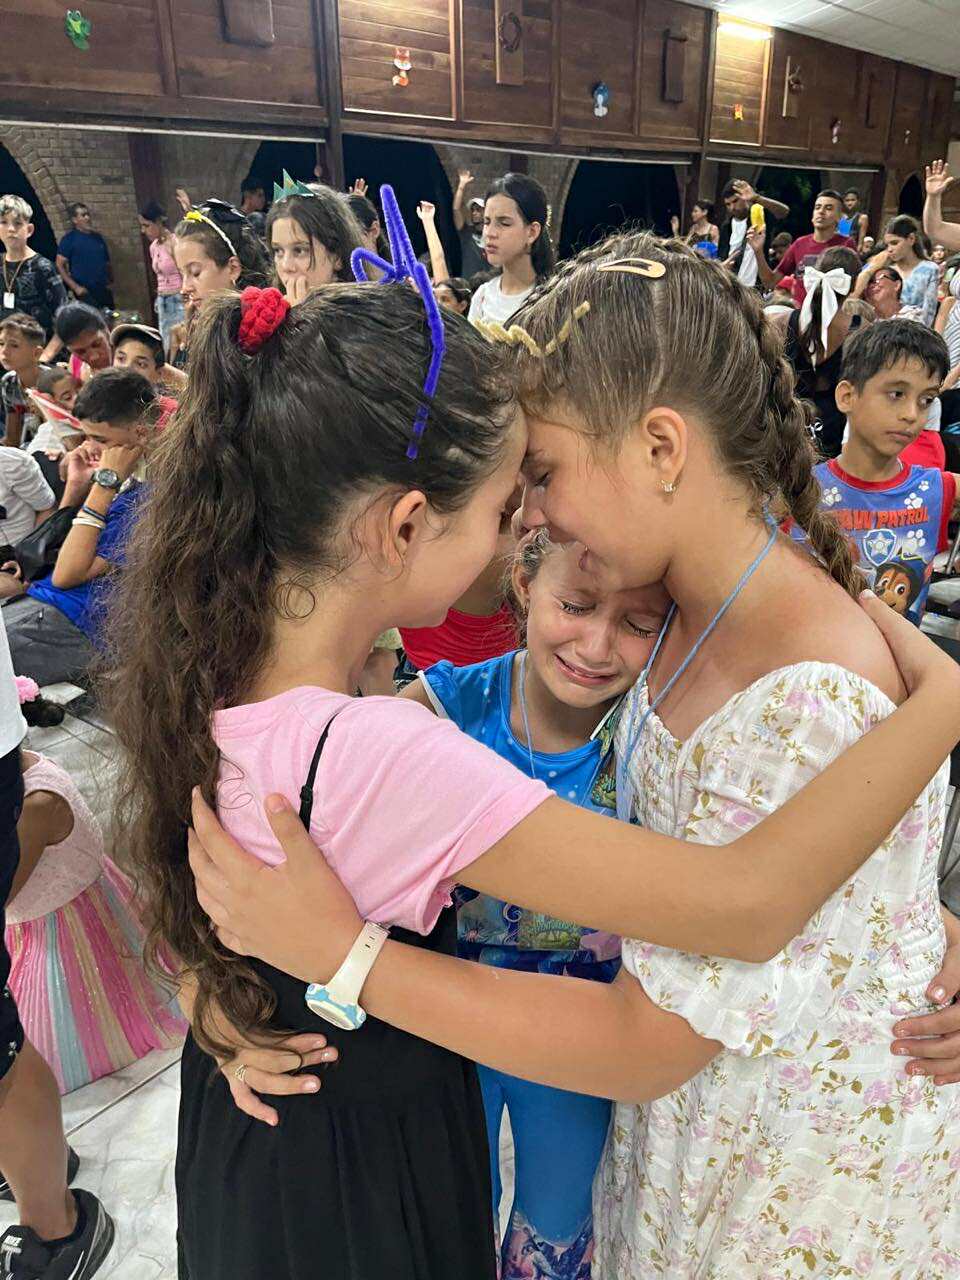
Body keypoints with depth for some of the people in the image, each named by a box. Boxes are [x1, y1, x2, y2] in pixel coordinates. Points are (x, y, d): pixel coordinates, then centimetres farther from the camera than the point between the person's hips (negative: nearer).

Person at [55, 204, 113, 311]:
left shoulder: (98, 237, 13)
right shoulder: (69, 239, -3)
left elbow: (107, 263, 20)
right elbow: (60, 265, -7)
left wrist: (111, 282, 7)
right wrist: (75, 287, -15)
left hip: (104, 290, 6)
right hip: (85, 292, -6)